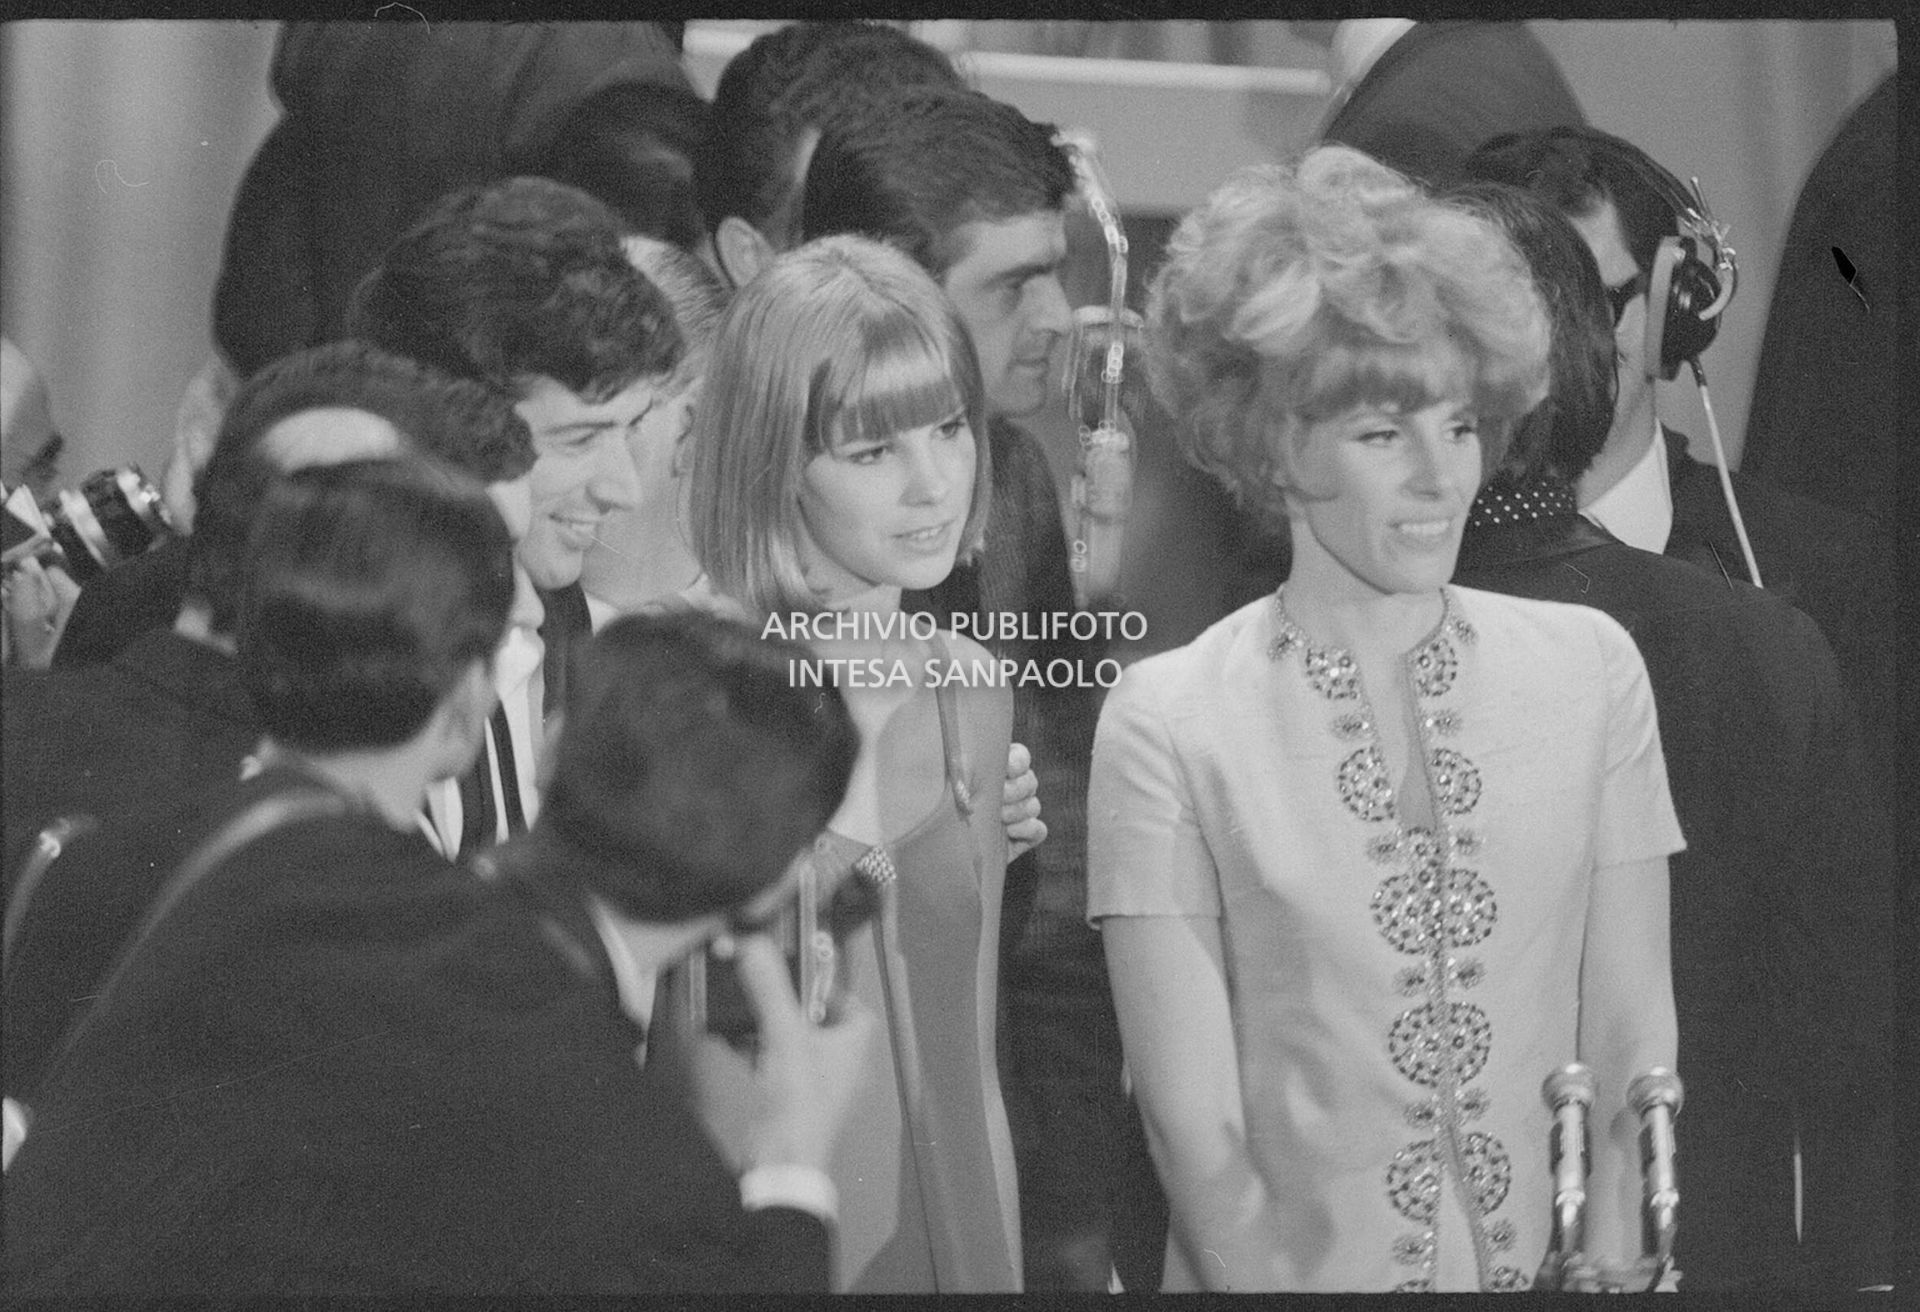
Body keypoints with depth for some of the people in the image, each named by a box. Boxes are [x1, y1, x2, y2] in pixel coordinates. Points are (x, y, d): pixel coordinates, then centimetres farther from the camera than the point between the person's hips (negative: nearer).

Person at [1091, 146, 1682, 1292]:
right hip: (1289, 1275, -2)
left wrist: (1608, 1283, -8)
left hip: (1552, 1280, 3)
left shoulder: (1592, 671, 6)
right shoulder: (1169, 725, -3)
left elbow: (1633, 1055, 5)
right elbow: (1194, 1123, -5)